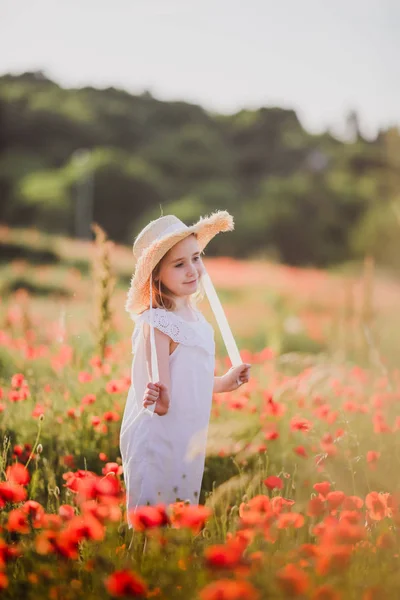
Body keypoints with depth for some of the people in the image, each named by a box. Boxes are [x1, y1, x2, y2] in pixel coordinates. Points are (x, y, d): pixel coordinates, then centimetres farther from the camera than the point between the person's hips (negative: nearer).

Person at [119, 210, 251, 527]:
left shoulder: (193, 315, 5)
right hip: (157, 441, -9)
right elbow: (161, 393, -28)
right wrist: (160, 400, -48)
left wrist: (225, 382, 27)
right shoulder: (157, 323, -22)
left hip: (187, 441, 9)